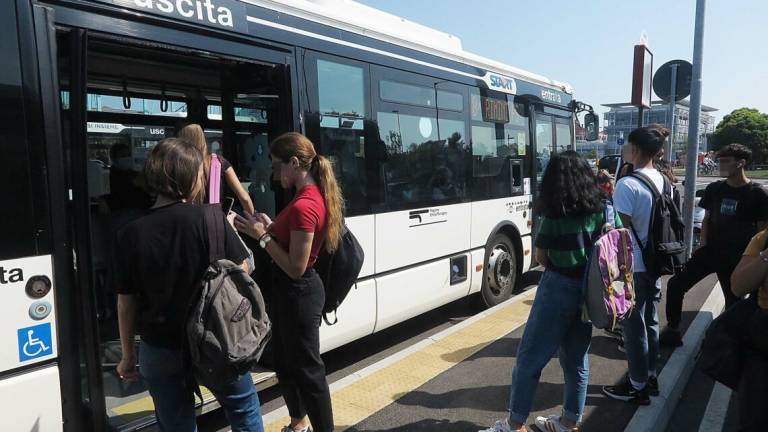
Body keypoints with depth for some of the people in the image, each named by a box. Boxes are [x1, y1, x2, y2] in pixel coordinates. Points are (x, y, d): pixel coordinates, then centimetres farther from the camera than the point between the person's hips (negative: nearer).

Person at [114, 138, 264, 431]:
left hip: (159, 350, 2)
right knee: (244, 408, 22)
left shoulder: (131, 233, -9)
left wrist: (128, 356, 10)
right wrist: (229, 230, 7)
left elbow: (126, 303, -3)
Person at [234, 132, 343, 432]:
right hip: (293, 291, 11)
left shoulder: (303, 206, -25)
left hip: (298, 294, -11)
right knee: (285, 362, 24)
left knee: (308, 368, 5)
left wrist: (262, 236, -17)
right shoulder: (314, 196, 6)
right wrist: (272, 227, 3)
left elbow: (295, 267, -24)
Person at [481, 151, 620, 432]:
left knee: (530, 358, 5)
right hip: (590, 290, 6)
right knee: (577, 359, 17)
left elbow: (541, 258, -4)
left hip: (558, 289, -6)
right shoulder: (602, 210, 1)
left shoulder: (553, 217, -12)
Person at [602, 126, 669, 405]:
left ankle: (638, 386, 17)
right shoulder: (662, 180, 4)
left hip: (632, 265, -8)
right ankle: (650, 376, 33)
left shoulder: (627, 185, -20)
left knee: (634, 326, 4)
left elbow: (623, 230, -20)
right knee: (650, 321, 19)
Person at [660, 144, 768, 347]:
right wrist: (703, 243, 0)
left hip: (737, 259, -4)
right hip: (710, 251, 4)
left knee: (734, 301, 8)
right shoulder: (714, 189, 4)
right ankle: (673, 331, 8)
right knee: (675, 285, -5)